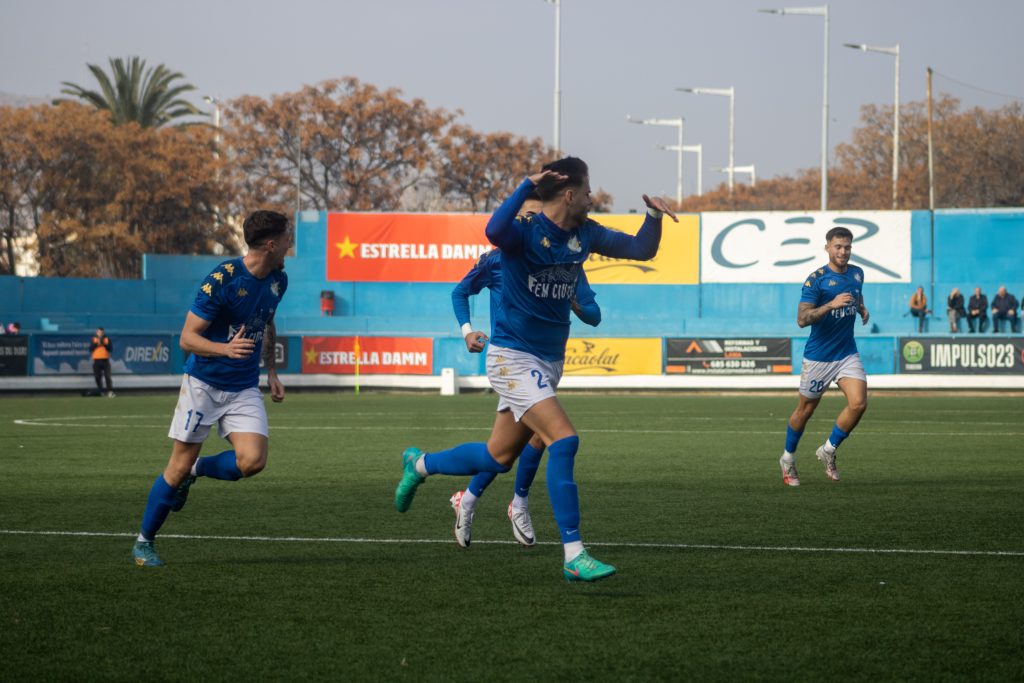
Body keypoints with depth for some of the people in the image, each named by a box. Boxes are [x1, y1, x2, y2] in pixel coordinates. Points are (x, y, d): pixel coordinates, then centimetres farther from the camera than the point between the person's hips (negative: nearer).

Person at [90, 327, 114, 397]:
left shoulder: (107, 339, 7)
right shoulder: (94, 339, 10)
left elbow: (111, 349, -2)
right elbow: (90, 349, -1)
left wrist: (104, 344, -14)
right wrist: (97, 344, -12)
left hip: (105, 360, -2)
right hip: (96, 360, 2)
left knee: (107, 376, -13)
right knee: (97, 377, 2)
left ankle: (110, 391, -18)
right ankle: (100, 391, 14)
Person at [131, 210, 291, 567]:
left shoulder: (278, 280, 2)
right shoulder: (222, 279, -19)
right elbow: (187, 338, -17)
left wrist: (271, 371, 18)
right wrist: (226, 349, -34)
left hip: (244, 389, 5)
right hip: (203, 385, -5)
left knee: (252, 461, -17)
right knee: (179, 466, -2)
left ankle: (197, 471, 14)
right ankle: (144, 542, 14)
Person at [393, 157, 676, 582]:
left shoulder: (585, 236, 4)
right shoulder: (524, 233, -18)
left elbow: (641, 249, 12)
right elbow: (494, 231, -42)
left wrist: (653, 216, -6)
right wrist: (528, 186, -40)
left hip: (549, 362, 8)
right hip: (513, 357, -8)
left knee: (499, 458, 15)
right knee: (563, 439, -22)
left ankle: (420, 464, 42)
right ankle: (574, 555, -20)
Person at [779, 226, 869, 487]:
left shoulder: (857, 274, 5)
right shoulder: (816, 279, -14)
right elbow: (802, 319, -21)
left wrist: (862, 309, 6)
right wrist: (832, 304, -32)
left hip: (848, 353, 4)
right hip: (818, 356, -4)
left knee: (858, 404, -13)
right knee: (805, 409, 7)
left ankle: (828, 451, 8)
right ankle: (788, 459, 29)